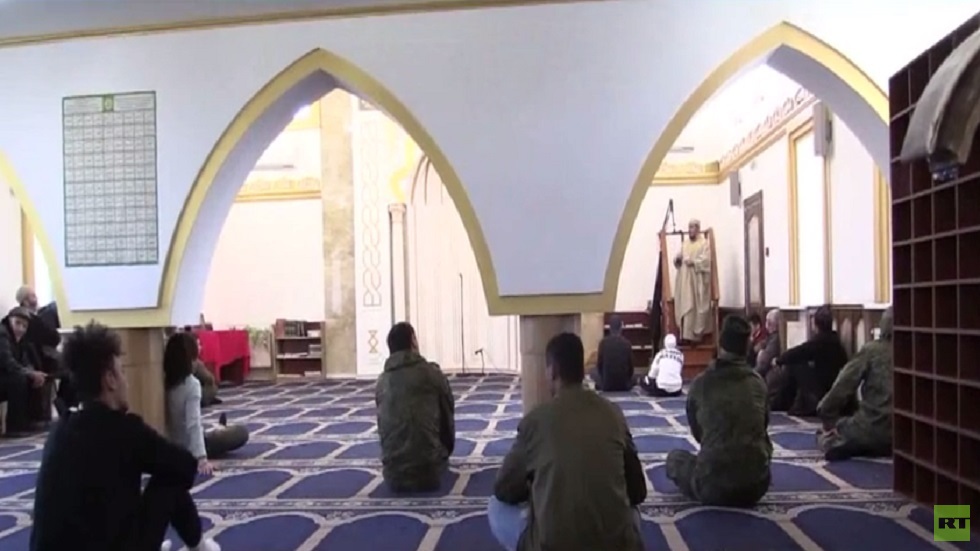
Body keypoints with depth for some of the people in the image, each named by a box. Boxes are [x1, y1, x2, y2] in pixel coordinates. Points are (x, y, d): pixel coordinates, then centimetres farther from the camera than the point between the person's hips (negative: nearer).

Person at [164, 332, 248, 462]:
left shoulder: (164, 381, -9)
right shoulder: (191, 384, -26)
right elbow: (193, 424, -34)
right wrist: (202, 459, -39)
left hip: (172, 446, 7)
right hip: (189, 446, -7)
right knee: (242, 432, 10)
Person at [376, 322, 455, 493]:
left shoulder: (381, 381, 9)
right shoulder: (432, 373, -2)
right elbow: (448, 416, 6)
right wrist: (446, 452, 25)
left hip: (393, 475, 3)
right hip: (427, 471, -3)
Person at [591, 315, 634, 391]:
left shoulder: (603, 342, -6)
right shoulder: (627, 343, -4)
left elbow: (599, 365, -1)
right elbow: (631, 366, 2)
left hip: (607, 384, -1)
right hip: (624, 384, 1)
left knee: (594, 373, 28)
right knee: (633, 378, 34)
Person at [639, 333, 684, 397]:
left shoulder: (661, 353, 1)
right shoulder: (680, 355, 8)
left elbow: (654, 370, 4)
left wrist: (648, 378, 23)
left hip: (661, 387, -4)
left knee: (643, 381, 19)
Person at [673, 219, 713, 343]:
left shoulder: (705, 243, -1)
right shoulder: (685, 244, 16)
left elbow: (706, 260, -13)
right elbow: (678, 260, 15)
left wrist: (693, 262, -21)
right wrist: (677, 259, -6)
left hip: (698, 281, -5)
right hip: (684, 280, 6)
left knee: (697, 307, -4)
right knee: (684, 307, 2)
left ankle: (697, 334, 2)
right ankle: (685, 334, 4)